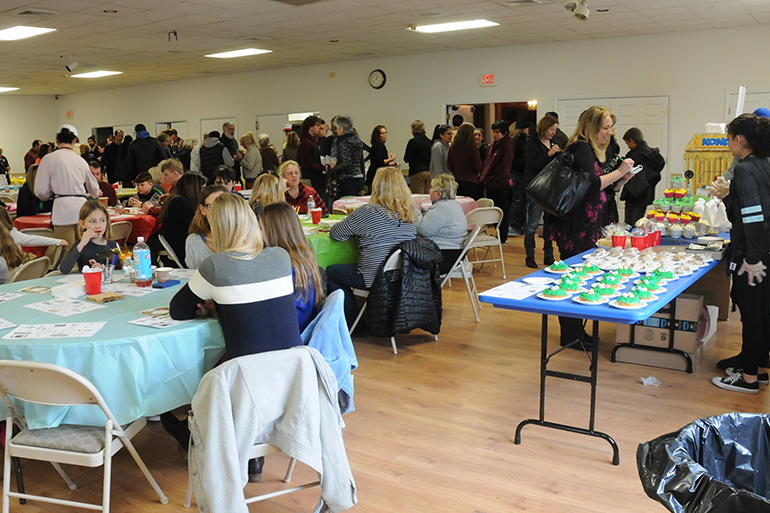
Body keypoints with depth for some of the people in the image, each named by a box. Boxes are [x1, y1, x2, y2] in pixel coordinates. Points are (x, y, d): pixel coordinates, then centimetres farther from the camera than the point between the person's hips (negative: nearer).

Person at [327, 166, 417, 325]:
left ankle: (352, 322, 18)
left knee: (330, 272, 15)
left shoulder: (368, 212, -16)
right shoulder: (409, 212, 2)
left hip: (377, 277, -7)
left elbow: (336, 233, -7)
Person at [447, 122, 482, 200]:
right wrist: (477, 173, 12)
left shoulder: (452, 147, 2)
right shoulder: (472, 147, -13)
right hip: (471, 182, -5)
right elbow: (478, 166, -9)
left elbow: (449, 166, 9)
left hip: (457, 181, 5)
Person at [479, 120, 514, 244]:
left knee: (502, 211, 0)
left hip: (500, 185, -8)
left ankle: (502, 238, 9)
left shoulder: (507, 146, -13)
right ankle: (499, 234, 24)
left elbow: (503, 167, -18)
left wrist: (490, 181, -18)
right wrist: (484, 178, 6)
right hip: (490, 185, 8)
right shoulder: (494, 144, 13)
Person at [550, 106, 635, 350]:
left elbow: (603, 189, 22)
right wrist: (619, 171, -14)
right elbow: (592, 185, -23)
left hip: (588, 226, 10)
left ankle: (576, 332, 22)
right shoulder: (581, 148, -12)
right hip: (575, 228, -10)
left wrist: (622, 179, 7)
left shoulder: (594, 150, 18)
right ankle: (570, 336, 5)